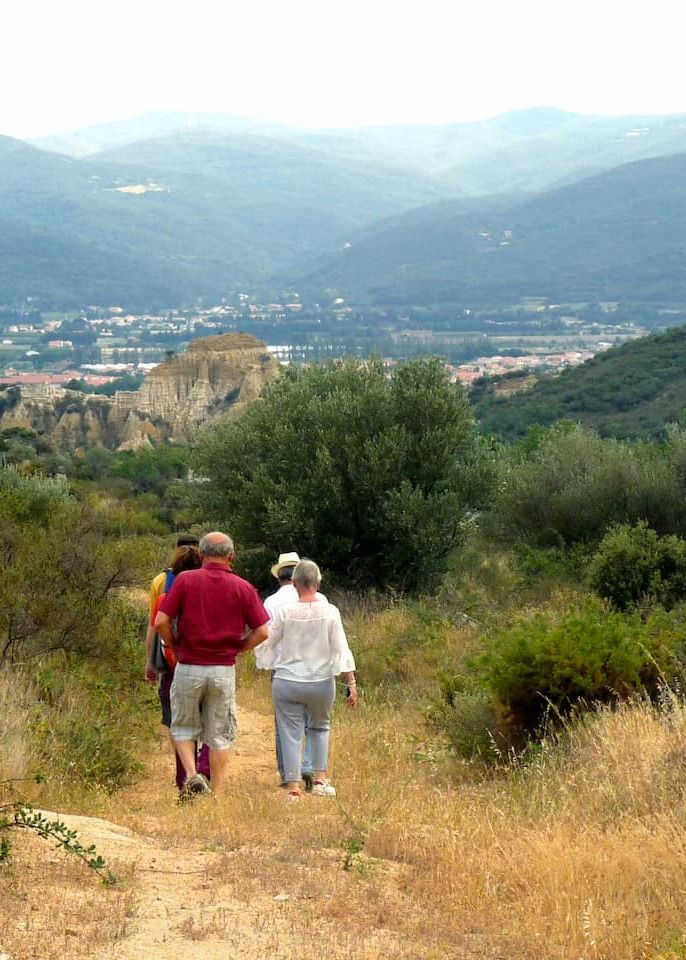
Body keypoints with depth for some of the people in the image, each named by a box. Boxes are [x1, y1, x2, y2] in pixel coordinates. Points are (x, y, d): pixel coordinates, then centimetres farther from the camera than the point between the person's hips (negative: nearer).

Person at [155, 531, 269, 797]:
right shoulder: (243, 588, 0)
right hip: (224, 670, 1)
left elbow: (161, 621, -9)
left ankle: (191, 774, -5)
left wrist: (175, 647, 6)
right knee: (219, 735, 12)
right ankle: (217, 793, 13)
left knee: (183, 727, 16)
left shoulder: (185, 580, -4)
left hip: (189, 667, -1)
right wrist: (237, 648, 9)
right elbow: (262, 631, -4)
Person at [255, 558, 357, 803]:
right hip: (321, 682, 1)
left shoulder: (284, 612, -7)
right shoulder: (329, 612, -7)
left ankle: (293, 787, 3)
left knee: (291, 734, 5)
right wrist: (351, 684, -4)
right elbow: (342, 650, -8)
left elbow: (267, 643, 4)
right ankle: (320, 779, 15)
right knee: (321, 727, 23)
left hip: (287, 682, -1)